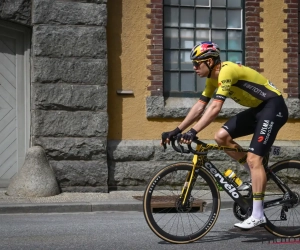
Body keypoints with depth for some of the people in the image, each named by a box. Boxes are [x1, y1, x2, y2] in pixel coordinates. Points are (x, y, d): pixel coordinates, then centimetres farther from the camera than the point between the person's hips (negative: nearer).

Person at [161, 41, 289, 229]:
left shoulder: (226, 71, -24)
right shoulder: (213, 78, 5)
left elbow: (215, 108, -33)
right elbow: (199, 107, 8)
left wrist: (193, 132, -37)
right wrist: (177, 130, 4)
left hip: (274, 106, -9)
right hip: (258, 108, 9)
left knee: (253, 158, -16)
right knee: (221, 137, -1)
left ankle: (258, 215, -14)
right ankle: (259, 175, 11)